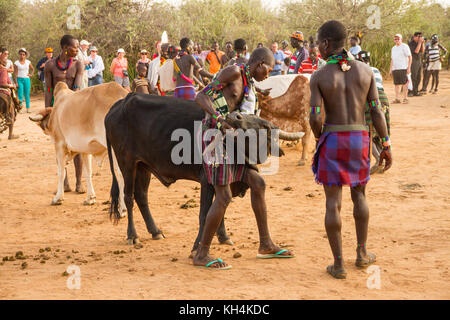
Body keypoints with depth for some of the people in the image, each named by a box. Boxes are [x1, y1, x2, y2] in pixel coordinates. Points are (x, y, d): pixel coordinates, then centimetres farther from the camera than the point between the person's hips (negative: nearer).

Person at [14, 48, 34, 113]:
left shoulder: (28, 62, 6)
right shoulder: (16, 63, -1)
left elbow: (33, 69, 22)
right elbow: (15, 73, -3)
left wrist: (31, 74, 3)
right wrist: (16, 82, -9)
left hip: (27, 79, 2)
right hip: (19, 79, -2)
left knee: (27, 94, 4)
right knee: (20, 95, -8)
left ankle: (28, 108, 8)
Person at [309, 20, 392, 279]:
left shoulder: (319, 76, -10)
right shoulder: (365, 70, -2)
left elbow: (315, 117, -14)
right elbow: (377, 111, -3)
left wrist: (319, 138, 8)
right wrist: (387, 146, 4)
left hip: (331, 140, -3)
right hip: (360, 140, 3)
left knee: (333, 202, 5)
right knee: (359, 194, 23)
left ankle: (339, 264, 6)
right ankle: (362, 253, 28)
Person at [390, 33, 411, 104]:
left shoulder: (405, 47, -2)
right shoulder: (393, 48, 19)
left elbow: (410, 57, -6)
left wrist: (409, 67, -13)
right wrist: (390, 69, 17)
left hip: (403, 68, -6)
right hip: (395, 68, 7)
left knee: (404, 83, -7)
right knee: (396, 84, 5)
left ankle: (405, 98, -4)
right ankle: (397, 99, 8)